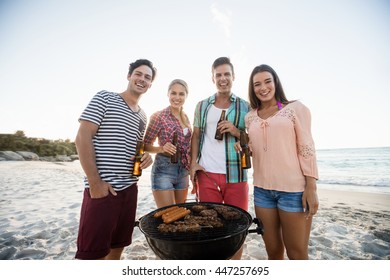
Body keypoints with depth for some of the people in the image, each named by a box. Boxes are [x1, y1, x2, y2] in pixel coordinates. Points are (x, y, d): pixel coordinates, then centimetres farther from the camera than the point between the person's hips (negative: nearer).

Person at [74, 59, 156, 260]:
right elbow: (82, 138, -10)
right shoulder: (104, 98, -3)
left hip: (129, 189, 6)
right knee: (91, 251, 4)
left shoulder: (142, 116, 14)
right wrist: (95, 182, -15)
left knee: (117, 247, 17)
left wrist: (146, 156, -1)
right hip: (102, 188, -6)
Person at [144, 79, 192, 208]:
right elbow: (145, 145, -6)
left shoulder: (185, 117, 8)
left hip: (184, 170, 6)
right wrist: (162, 148, -24)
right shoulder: (158, 116, -11)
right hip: (164, 169, -6)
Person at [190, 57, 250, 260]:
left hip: (236, 175, 0)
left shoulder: (245, 107, 6)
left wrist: (236, 132, -11)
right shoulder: (202, 106, 11)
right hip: (206, 174, 1)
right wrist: (193, 163, -1)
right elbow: (196, 136, 11)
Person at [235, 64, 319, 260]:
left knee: (297, 253, 8)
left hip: (294, 189, -3)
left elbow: (306, 148, -4)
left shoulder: (295, 108, 0)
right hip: (262, 190, 4)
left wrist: (311, 187, -10)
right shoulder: (250, 117, 10)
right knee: (273, 251, 15)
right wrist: (244, 146, -3)